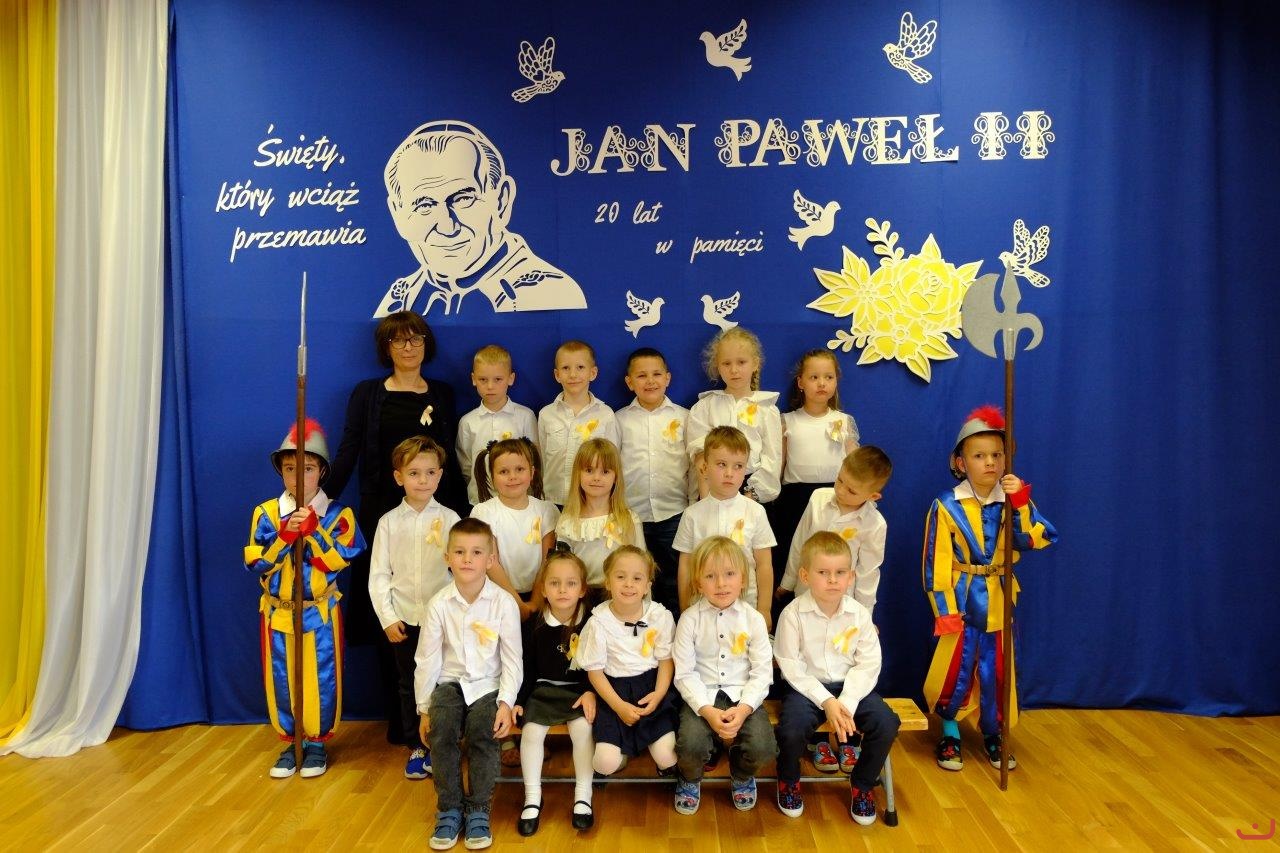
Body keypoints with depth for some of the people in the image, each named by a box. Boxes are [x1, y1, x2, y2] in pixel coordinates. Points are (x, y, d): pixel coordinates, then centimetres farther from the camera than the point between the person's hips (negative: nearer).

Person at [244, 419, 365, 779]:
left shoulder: (337, 514, -7)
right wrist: (285, 535, -21)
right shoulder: (266, 513, -2)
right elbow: (255, 563, -9)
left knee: (321, 680, 6)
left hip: (320, 613, -2)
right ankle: (290, 743, 27)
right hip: (278, 613, 2)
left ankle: (317, 742, 24)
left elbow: (338, 560, -15)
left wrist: (313, 531, -23)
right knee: (282, 681, 10)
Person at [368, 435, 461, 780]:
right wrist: (388, 619, -5)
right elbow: (378, 575, 1)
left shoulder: (449, 519, -3)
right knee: (409, 685, 12)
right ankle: (415, 748, 26)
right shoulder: (389, 522, 0)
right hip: (403, 619, 1)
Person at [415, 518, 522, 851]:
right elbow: (427, 660, 1)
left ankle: (479, 809, -7)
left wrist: (506, 702, -14)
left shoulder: (504, 603, -8)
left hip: (489, 684, -1)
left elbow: (512, 660, -4)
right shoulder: (439, 604, -4)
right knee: (441, 729, -25)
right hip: (450, 682, 2)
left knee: (483, 730, -27)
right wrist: (424, 708, 2)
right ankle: (449, 808, -7)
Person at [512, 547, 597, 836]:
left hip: (580, 689, -1)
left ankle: (583, 796, -6)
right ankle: (532, 798, -1)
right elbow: (526, 668, 3)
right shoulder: (533, 625, -3)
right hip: (543, 690, 2)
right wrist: (516, 701, -5)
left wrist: (591, 693, -15)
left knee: (583, 728, -26)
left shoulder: (591, 622, -7)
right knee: (531, 731, -20)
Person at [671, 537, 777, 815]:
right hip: (702, 696, -1)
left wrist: (744, 708, -19)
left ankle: (742, 775, 16)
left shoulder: (753, 619, -2)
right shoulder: (690, 619, -5)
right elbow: (685, 673, -6)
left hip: (744, 696, 1)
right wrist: (708, 711, -20)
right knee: (691, 745, -28)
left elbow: (762, 672, -3)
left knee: (763, 748, -24)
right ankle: (690, 778, 12)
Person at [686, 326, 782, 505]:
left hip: (755, 493, 0)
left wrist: (751, 494, -10)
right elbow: (700, 456, -1)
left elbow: (772, 458, 1)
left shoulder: (767, 409, 7)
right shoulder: (705, 406, 8)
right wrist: (706, 497, -12)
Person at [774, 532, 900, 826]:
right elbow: (791, 668, -11)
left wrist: (846, 703, -19)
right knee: (792, 730, -30)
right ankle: (789, 781, 7)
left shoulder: (859, 614, -4)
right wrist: (826, 701, -20)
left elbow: (868, 665, -5)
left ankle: (861, 785, 9)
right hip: (806, 686, -3)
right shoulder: (793, 614, -12)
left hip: (850, 685, 3)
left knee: (886, 724, -20)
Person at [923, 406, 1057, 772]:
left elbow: (1040, 539, -16)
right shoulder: (947, 506, -11)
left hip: (998, 601, 3)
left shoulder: (1013, 501, -1)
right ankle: (950, 735, 24)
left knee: (996, 670, 12)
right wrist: (945, 610, -13)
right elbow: (937, 563, -11)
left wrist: (1021, 503, -25)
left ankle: (993, 735, 30)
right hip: (961, 601, -3)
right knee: (957, 668, 6)